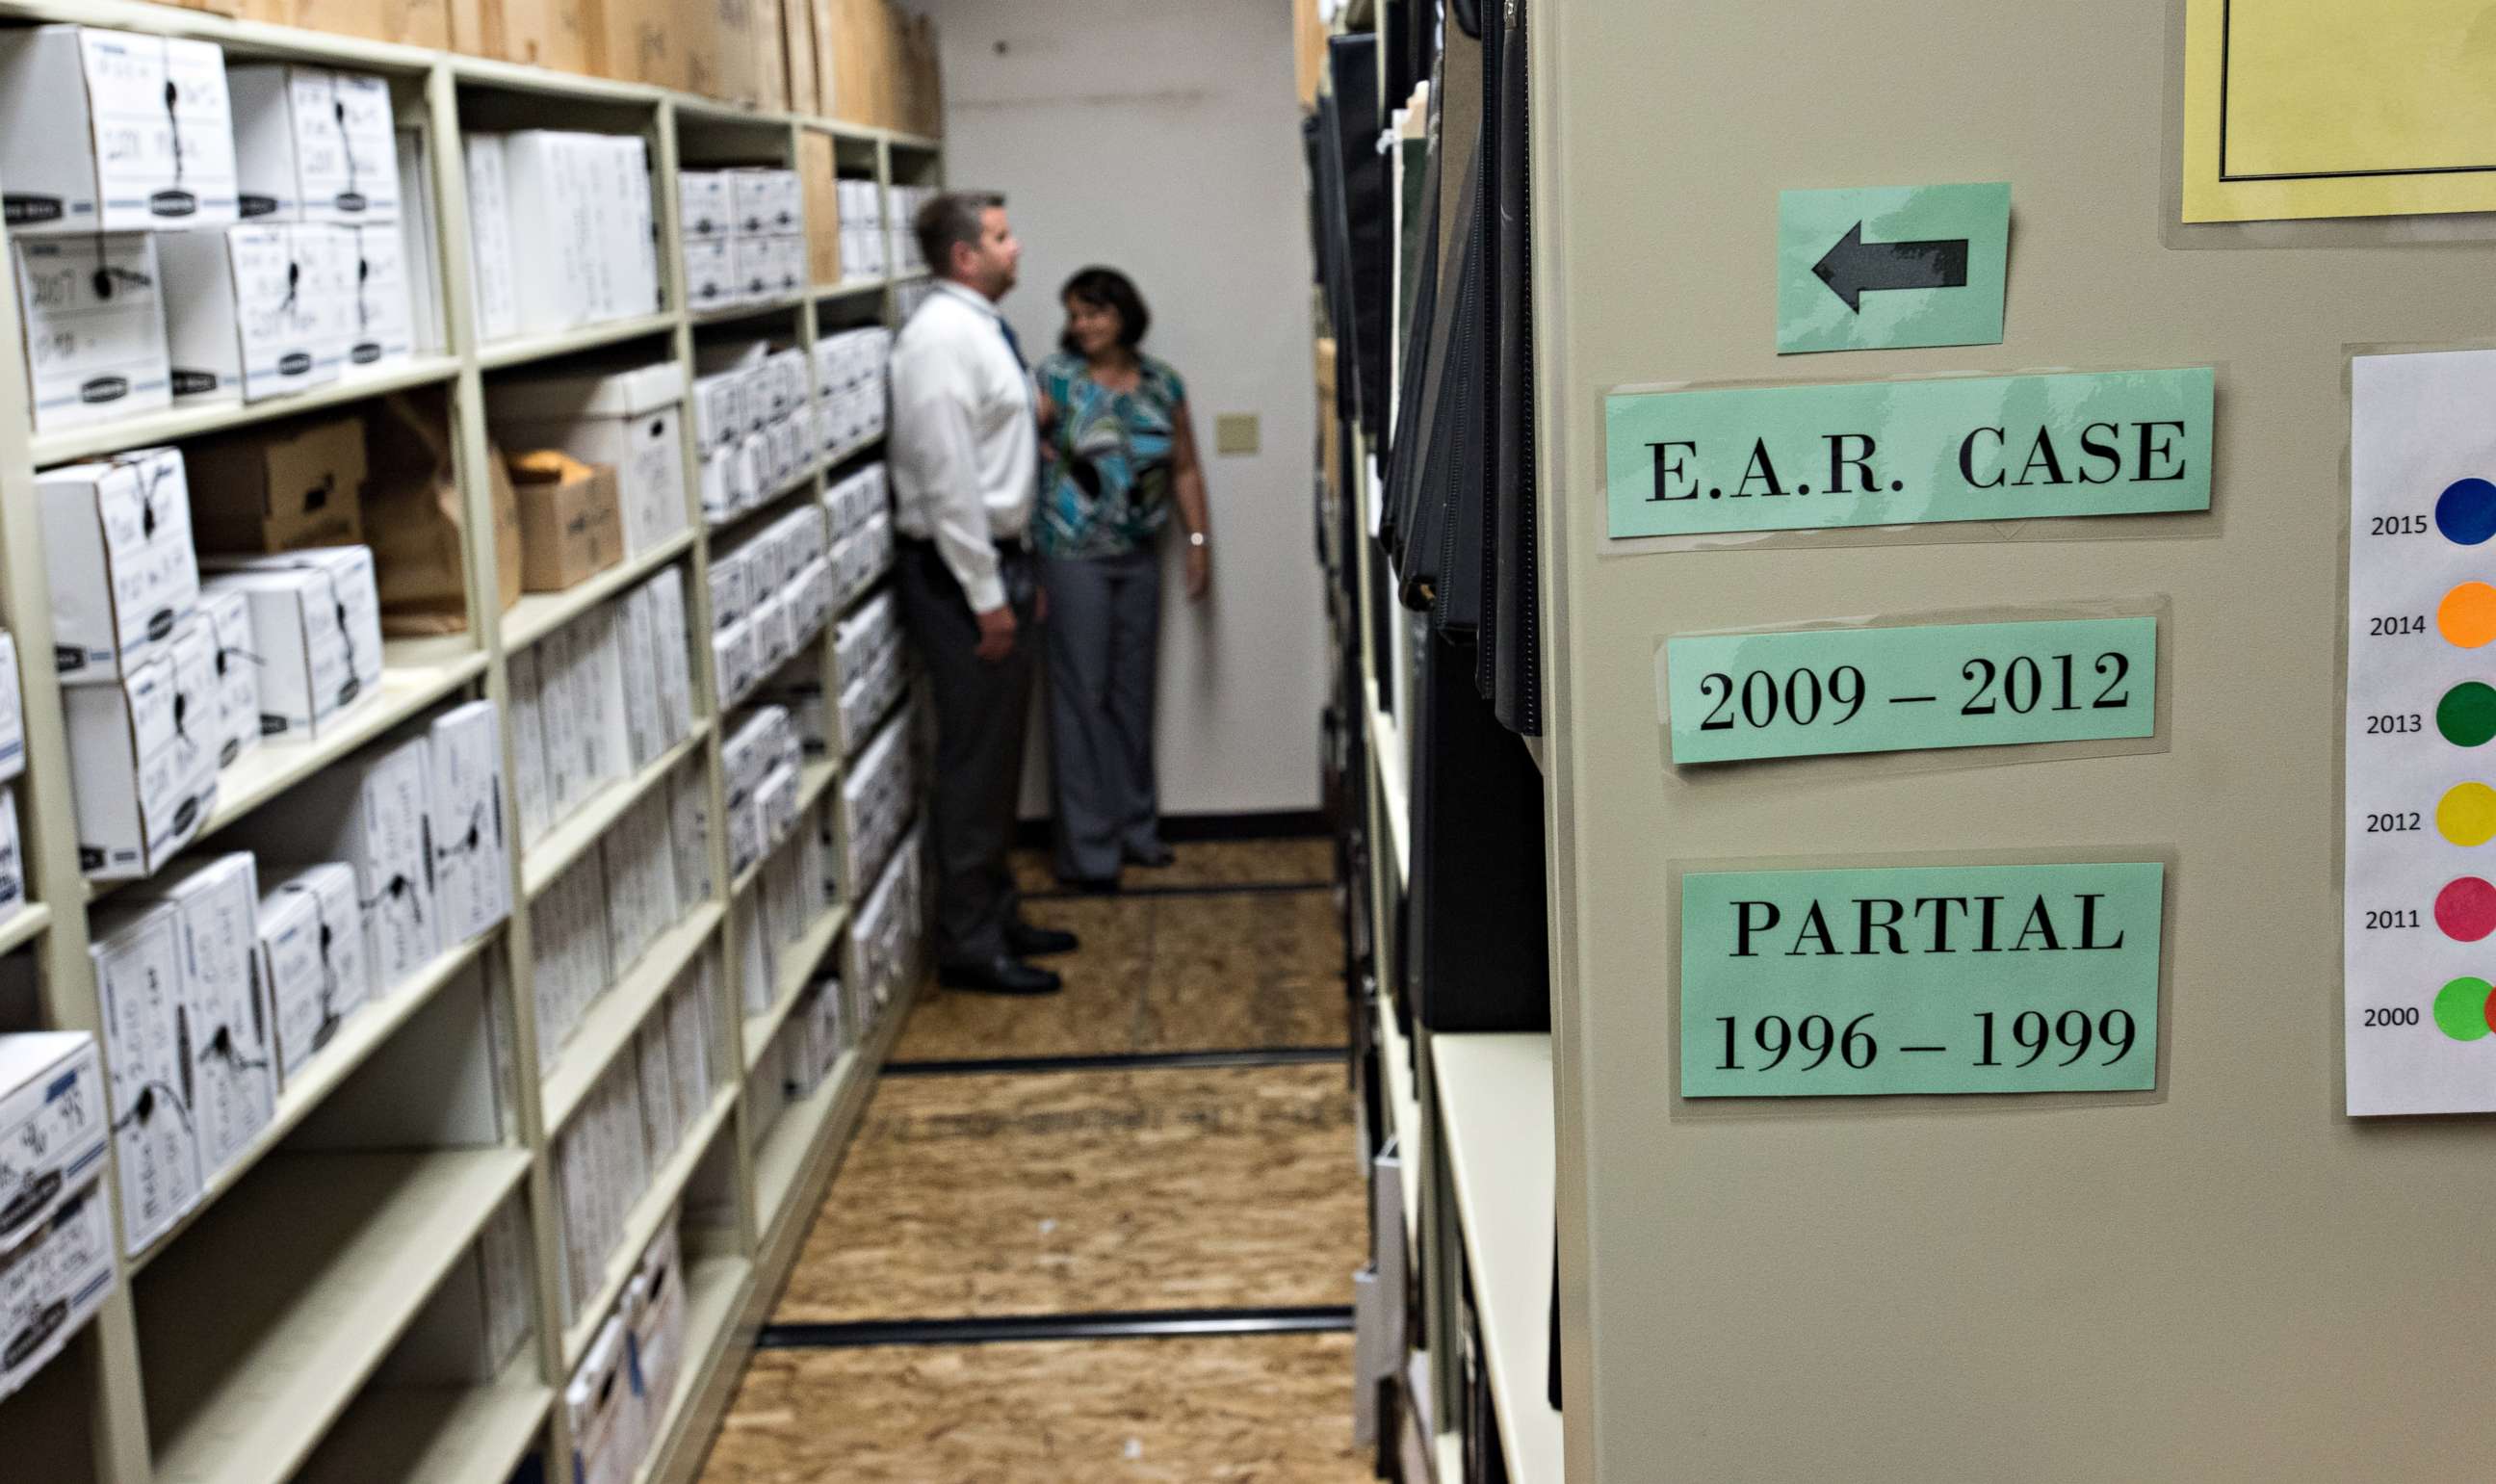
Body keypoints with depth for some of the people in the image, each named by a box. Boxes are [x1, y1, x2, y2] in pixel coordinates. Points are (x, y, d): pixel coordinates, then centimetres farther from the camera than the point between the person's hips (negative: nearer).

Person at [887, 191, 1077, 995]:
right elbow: (945, 477, -22)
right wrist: (986, 596, -21)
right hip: (960, 572, -10)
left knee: (999, 755, 17)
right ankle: (969, 945, 6)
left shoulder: (980, 330, 14)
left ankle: (998, 917, 28)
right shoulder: (942, 337, -18)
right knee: (975, 761, -3)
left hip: (995, 560, 10)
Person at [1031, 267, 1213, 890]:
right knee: (1083, 694, -2)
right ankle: (1087, 849, 4)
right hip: (1072, 554, -4)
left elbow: (1185, 469, 11)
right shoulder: (1057, 378, -7)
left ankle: (1135, 827, 25)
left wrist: (1198, 541, 7)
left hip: (1139, 557, 5)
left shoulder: (1162, 383, 6)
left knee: (1132, 691, 12)